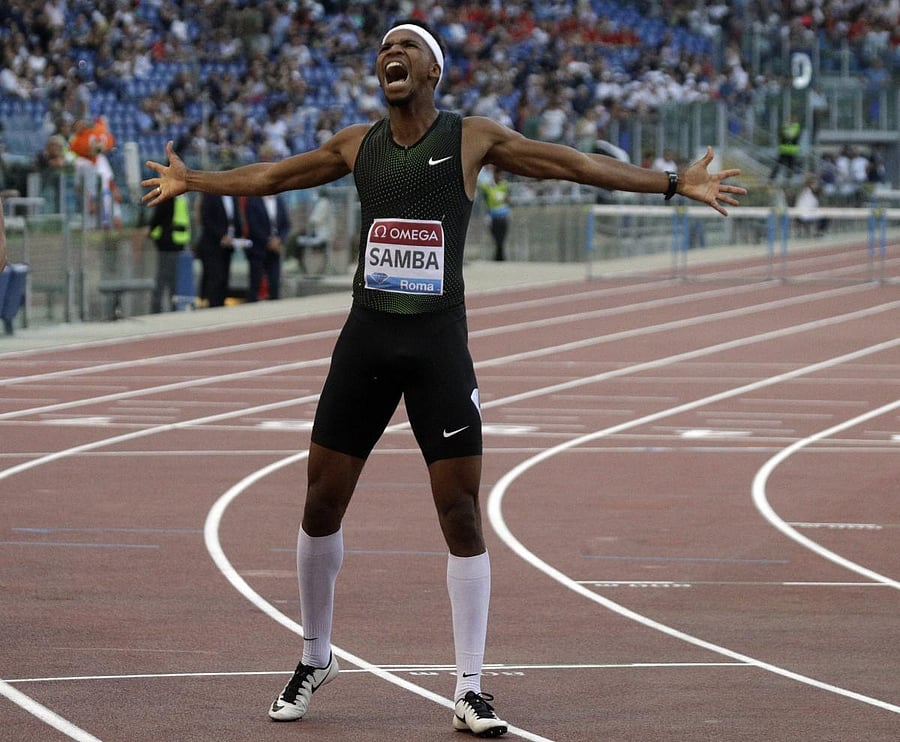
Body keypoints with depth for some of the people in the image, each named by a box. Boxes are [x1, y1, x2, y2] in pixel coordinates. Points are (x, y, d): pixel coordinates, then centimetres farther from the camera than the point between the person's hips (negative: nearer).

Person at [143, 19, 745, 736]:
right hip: (367, 336, 3)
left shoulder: (472, 139, 1)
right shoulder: (358, 144, 10)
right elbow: (274, 175, 25)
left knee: (461, 511, -5)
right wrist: (193, 181, 34)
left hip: (440, 343, -3)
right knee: (322, 501, 4)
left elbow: (573, 163, 1)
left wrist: (675, 183, -2)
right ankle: (315, 657, 24)